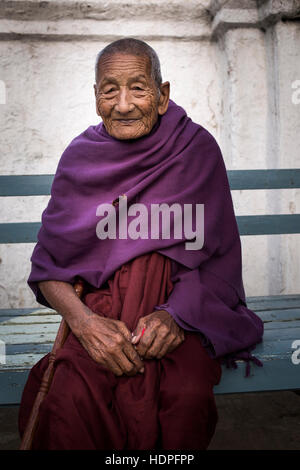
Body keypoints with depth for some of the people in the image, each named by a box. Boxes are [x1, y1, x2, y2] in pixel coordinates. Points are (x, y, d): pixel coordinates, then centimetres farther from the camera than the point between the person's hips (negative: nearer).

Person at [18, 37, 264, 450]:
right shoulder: (81, 158, 1)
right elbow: (48, 266, 1)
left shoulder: (197, 149, -2)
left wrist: (175, 314, -20)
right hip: (102, 301, 1)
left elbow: (220, 257, -2)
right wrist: (83, 321, -19)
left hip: (182, 301, 0)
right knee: (71, 400, -29)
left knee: (189, 396, -31)